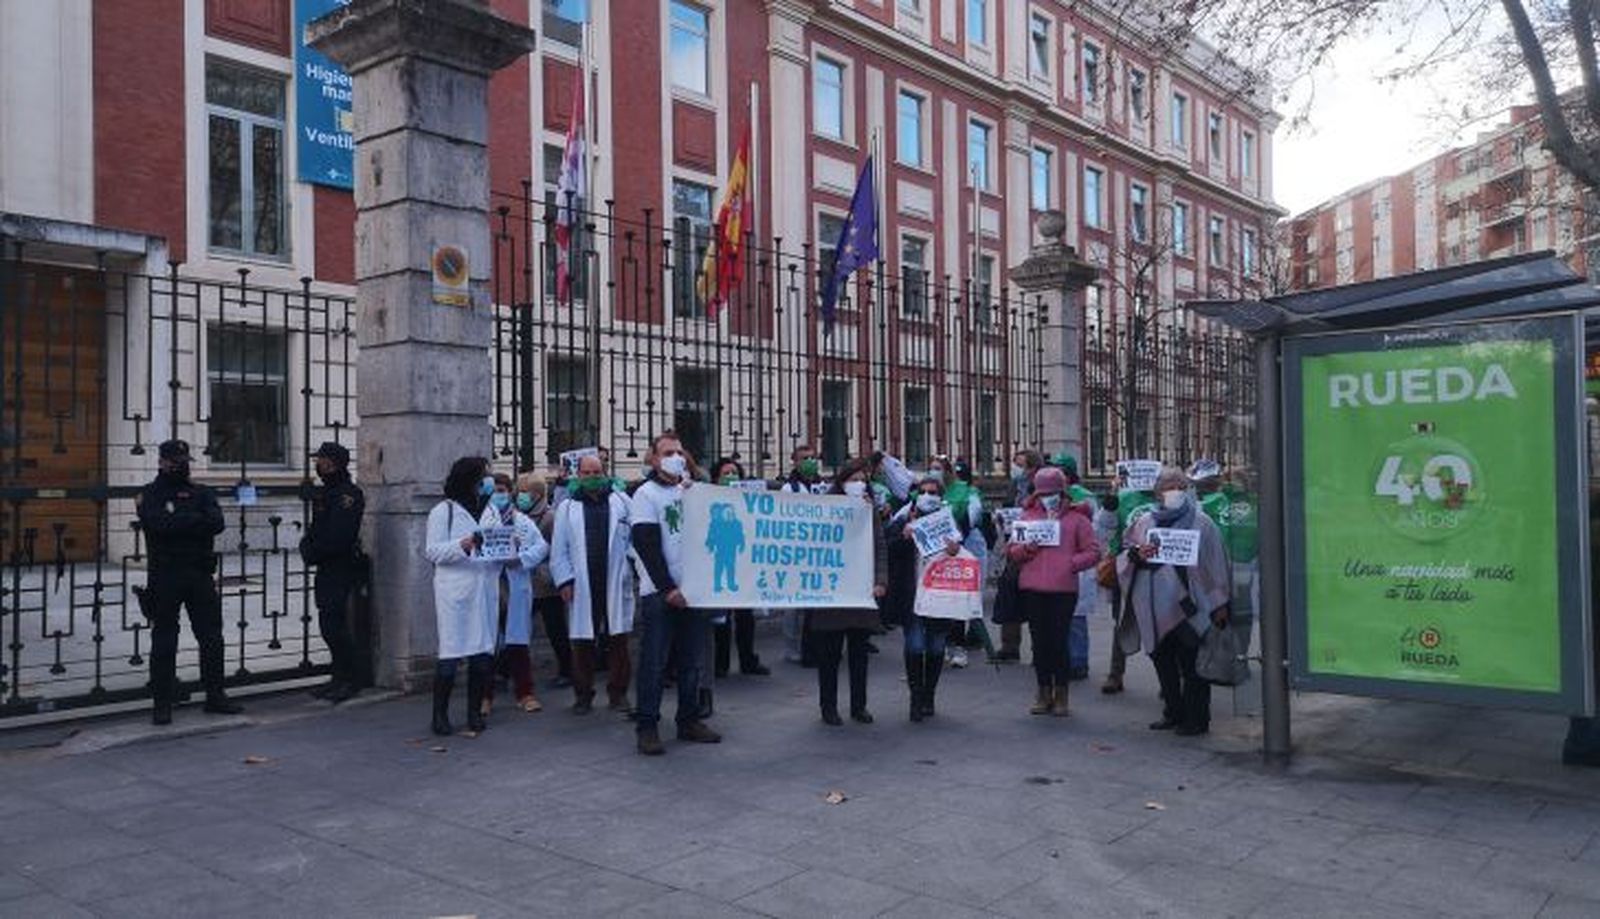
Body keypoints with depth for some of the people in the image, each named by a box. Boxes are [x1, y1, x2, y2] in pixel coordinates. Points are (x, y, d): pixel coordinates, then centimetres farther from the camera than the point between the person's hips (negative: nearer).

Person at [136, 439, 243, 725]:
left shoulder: (202, 493, 11)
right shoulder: (149, 495, 2)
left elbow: (217, 523, -7)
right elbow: (157, 524, -18)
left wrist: (178, 523, -13)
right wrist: (196, 520, -10)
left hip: (201, 574, 3)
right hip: (165, 576, -3)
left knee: (212, 637, 7)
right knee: (163, 642, 3)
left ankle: (215, 696, 17)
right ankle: (162, 703, 11)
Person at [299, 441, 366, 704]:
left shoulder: (348, 494, -13)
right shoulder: (323, 493, 17)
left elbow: (338, 537, -21)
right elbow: (314, 529, 19)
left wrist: (313, 552, -12)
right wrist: (307, 546, 0)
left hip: (341, 568, -10)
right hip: (326, 569, 10)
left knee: (335, 625, -10)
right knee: (329, 625, 12)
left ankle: (352, 680, 0)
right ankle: (339, 677, 21)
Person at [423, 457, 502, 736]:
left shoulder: (491, 509, 18)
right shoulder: (443, 511, 1)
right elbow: (431, 550, -6)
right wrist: (462, 546, -19)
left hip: (485, 590, 5)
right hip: (455, 592, -5)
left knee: (484, 653, 5)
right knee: (450, 654, -4)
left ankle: (475, 712, 16)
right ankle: (440, 715, 7)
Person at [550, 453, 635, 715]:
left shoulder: (622, 502, 9)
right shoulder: (567, 509, 9)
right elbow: (558, 550, 5)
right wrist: (564, 580, -4)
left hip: (616, 584, 0)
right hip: (582, 586, 0)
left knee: (618, 640, 4)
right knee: (582, 644, 3)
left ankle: (618, 693, 14)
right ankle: (583, 695, 14)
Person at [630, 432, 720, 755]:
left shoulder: (690, 490, 13)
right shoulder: (647, 494, -2)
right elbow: (646, 546, -10)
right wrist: (667, 588, -15)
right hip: (659, 592, -5)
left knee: (692, 660, 9)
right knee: (654, 662, -2)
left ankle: (689, 720, 20)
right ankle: (646, 726, 5)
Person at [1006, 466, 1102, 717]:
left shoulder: (1076, 518, 5)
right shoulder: (1028, 516, 13)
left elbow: (1093, 552, 2)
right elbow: (1011, 551, 13)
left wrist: (1070, 563, -11)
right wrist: (1025, 549, -7)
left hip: (1063, 589, -3)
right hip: (1032, 590, 3)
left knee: (1059, 641, -1)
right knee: (1039, 642, 7)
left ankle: (1061, 695, 11)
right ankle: (1044, 693, 18)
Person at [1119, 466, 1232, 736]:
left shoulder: (1201, 524, 1)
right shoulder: (1144, 523, 10)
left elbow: (1216, 564, 1)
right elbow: (1125, 554, 11)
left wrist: (1220, 603, -2)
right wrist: (1137, 555, -12)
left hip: (1188, 606, -4)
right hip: (1155, 608, 4)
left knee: (1191, 666, 0)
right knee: (1163, 663, 11)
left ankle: (1196, 718, 10)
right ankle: (1173, 712, 24)